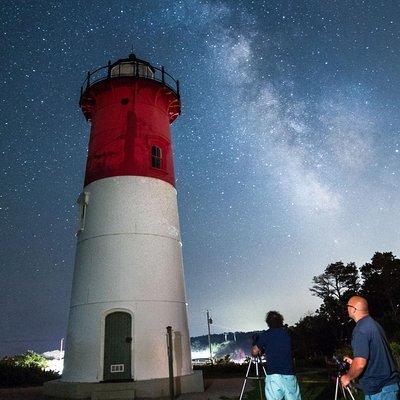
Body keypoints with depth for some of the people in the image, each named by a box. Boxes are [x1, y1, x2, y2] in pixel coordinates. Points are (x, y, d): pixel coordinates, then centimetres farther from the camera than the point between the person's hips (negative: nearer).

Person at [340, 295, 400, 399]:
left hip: (378, 390, -9)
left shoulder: (361, 329, -20)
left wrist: (347, 377, -8)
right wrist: (353, 361, 24)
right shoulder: (374, 324, 10)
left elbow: (360, 364, -25)